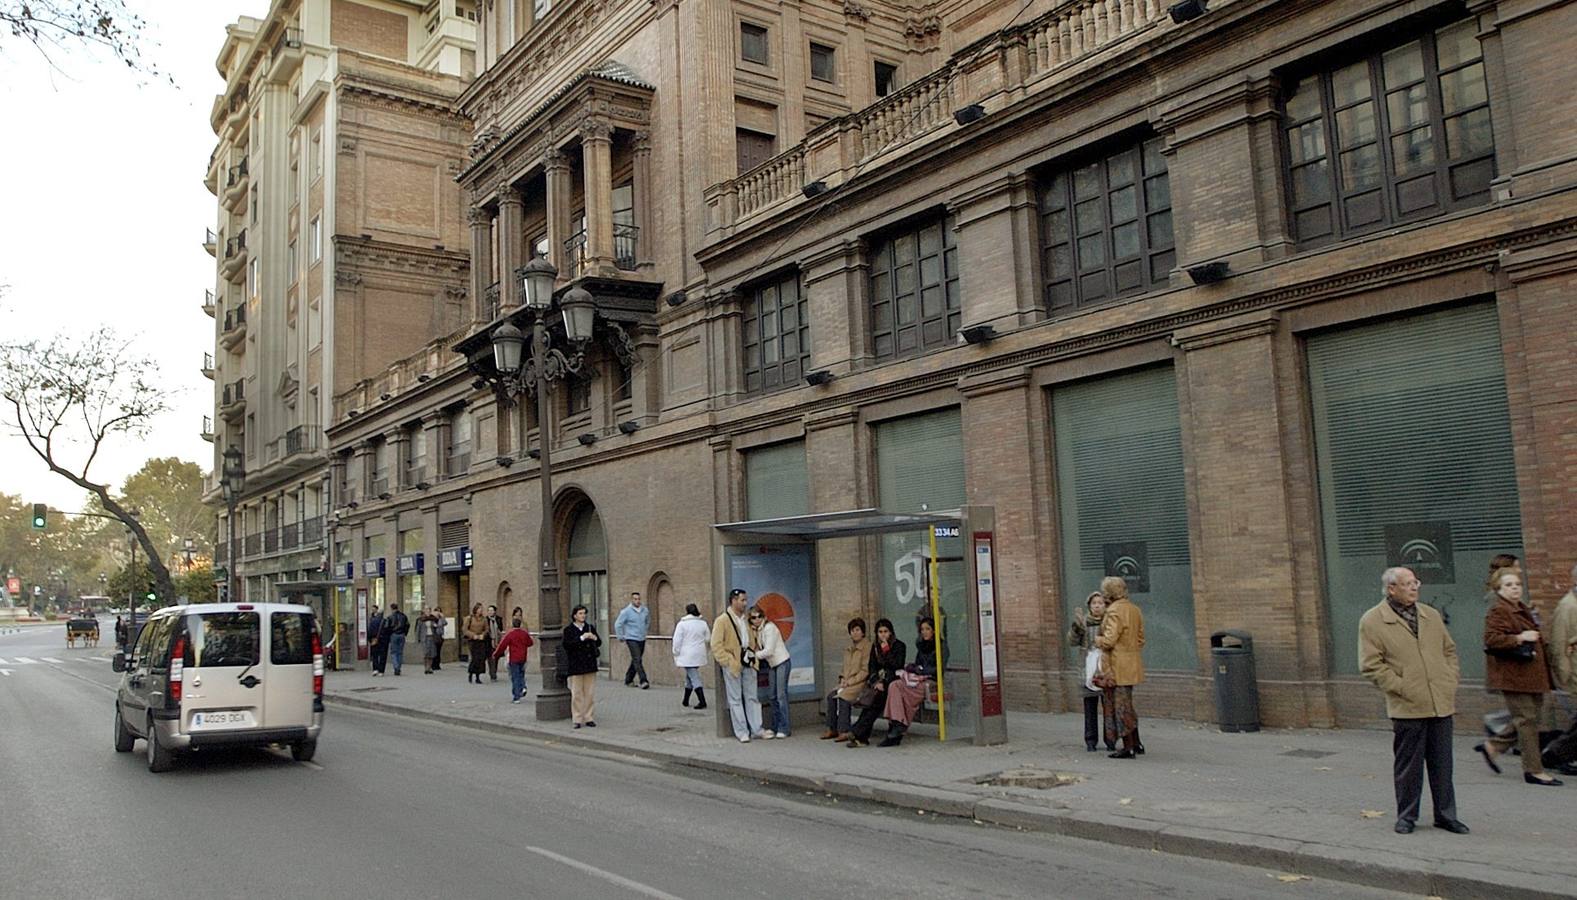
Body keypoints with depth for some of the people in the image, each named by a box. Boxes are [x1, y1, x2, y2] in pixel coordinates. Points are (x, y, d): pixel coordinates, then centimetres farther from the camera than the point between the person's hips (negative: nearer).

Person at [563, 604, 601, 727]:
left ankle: (589, 718, 12)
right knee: (577, 694, -1)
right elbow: (566, 645, -14)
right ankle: (577, 719, 6)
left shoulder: (590, 627, 9)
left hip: (590, 665, 3)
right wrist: (581, 638, -21)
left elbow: (599, 643, 13)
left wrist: (595, 638, -10)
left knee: (590, 693, 5)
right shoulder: (569, 629, -2)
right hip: (575, 666, -3)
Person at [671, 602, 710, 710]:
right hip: (699, 655, 5)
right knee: (690, 676, 20)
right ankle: (685, 701, 29)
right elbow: (708, 639, 12)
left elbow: (677, 641, -10)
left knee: (694, 678, -5)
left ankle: (702, 702, -15)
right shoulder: (703, 623, 3)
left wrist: (676, 655, 0)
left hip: (687, 656, -5)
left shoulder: (682, 624, -11)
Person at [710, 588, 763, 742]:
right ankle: (742, 732, 5)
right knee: (735, 700, 1)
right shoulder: (722, 620, -9)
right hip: (732, 665, -7)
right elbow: (716, 645, -13)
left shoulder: (744, 619, 14)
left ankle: (756, 729, 15)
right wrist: (728, 662, -16)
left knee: (752, 697, 9)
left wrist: (755, 650, 10)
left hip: (747, 663, 7)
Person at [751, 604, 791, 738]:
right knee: (774, 697, 6)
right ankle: (776, 727, 11)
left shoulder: (769, 628, -17)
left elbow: (769, 651, -20)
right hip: (771, 664, 8)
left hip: (782, 662, -8)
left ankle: (784, 729, -8)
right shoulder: (757, 630, 6)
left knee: (781, 695, -9)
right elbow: (760, 648, 1)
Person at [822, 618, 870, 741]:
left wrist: (850, 681, -14)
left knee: (843, 696, -28)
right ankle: (832, 729, -9)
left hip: (861, 682, -7)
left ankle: (844, 731, -25)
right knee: (831, 696, -15)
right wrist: (842, 678, 2)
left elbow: (865, 671, -11)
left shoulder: (867, 647, -7)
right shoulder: (848, 648, 17)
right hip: (847, 682, 7)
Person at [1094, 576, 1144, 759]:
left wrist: (1097, 639, -3)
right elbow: (1141, 638, 15)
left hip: (1117, 666, -9)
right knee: (1127, 705, 19)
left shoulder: (1114, 611, -17)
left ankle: (1129, 748, 4)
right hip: (1132, 665, 9)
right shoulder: (1134, 609, 10)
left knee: (1121, 706, 0)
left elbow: (1109, 640, -21)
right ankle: (1136, 744, 25)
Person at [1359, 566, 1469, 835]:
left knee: (1442, 764, 11)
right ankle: (1406, 816, 17)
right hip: (1407, 707, -5)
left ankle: (1445, 815, 23)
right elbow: (1371, 665, -8)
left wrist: (1451, 681, 8)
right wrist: (1402, 688, -12)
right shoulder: (1372, 621, -6)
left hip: (1441, 704, 5)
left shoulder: (1431, 615, 13)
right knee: (1408, 764, 4)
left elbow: (1449, 650, 21)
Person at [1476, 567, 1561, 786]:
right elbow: (1491, 639, -24)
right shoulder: (1497, 612, -12)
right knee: (1526, 719, -6)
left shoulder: (1524, 609, 19)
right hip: (1513, 675, -10)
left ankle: (1492, 746, 22)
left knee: (1533, 717, 10)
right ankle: (1534, 770, 2)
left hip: (1531, 675, 10)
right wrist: (1520, 638, -25)